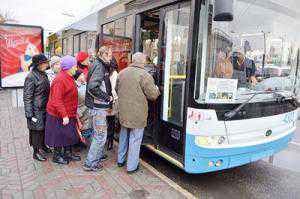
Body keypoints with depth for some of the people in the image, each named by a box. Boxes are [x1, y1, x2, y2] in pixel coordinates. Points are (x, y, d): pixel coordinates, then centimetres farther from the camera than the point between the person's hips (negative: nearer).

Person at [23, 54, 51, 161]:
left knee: (44, 127, 18)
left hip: (45, 108, 7)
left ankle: (43, 145, 38)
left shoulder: (43, 74, 6)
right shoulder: (31, 77, -17)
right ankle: (36, 152, 20)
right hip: (36, 110, -7)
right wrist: (30, 115, -18)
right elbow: (27, 97, -17)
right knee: (36, 129, 5)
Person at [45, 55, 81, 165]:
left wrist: (74, 112, 20)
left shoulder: (69, 78, 9)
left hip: (69, 113, 9)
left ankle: (68, 153, 32)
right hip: (59, 115, -9)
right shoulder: (60, 79, -22)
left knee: (69, 134, 17)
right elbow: (56, 100, -26)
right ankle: (57, 156, 24)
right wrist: (64, 115, -25)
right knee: (60, 135, 6)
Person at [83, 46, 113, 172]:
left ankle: (98, 155, 39)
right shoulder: (99, 66, -16)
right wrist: (107, 98, -19)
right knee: (100, 135, -3)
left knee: (98, 133, 23)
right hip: (98, 106, -10)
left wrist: (108, 97, 3)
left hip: (99, 106, 10)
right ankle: (90, 163, 8)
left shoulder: (102, 66, 15)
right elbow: (92, 87, -27)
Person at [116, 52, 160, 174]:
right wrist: (157, 89, 8)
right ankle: (132, 167, 16)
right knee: (135, 139, 6)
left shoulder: (122, 73, 3)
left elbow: (117, 90, 15)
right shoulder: (145, 75, -17)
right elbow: (153, 95, -13)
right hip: (137, 113, -6)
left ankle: (120, 160, 36)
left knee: (123, 135, 22)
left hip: (123, 111, 6)